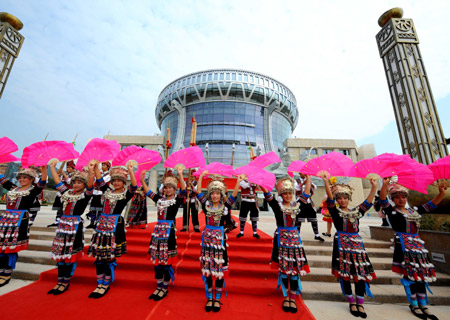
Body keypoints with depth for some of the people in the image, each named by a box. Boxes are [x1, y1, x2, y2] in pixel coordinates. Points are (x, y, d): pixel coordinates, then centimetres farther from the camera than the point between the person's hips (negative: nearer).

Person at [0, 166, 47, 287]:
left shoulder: (33, 190, -3)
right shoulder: (13, 188, 15)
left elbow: (42, 182, -22)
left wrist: (44, 168, -36)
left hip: (20, 221, -6)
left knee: (12, 248, 0)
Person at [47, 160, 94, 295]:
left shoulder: (86, 194, -6)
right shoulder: (67, 192, 11)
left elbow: (90, 185, -24)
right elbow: (57, 181, 17)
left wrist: (90, 170, -38)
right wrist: (52, 167, 18)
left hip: (75, 225, -6)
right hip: (63, 223, 6)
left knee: (71, 253, 2)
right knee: (60, 252, 11)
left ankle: (66, 282, 17)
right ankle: (60, 281, 25)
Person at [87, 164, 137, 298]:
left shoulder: (126, 194, -3)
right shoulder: (107, 192, 13)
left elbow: (134, 186, -21)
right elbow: (99, 180, 13)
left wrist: (130, 171, -30)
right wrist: (95, 167, 4)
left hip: (115, 225, -5)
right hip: (102, 223, 5)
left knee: (110, 256, 2)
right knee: (99, 255, 10)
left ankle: (106, 285, 20)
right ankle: (100, 284, 26)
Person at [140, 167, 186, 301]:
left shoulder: (177, 199, -5)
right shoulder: (160, 199, 9)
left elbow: (183, 190, -22)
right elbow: (147, 191, 8)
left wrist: (180, 175, -34)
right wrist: (142, 179, -4)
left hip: (169, 231, -5)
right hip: (158, 230, 5)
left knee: (167, 260, 4)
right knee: (156, 260, 13)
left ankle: (165, 288, 24)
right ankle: (159, 287, 31)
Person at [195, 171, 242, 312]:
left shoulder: (225, 206, -4)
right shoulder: (206, 204, -1)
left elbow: (234, 195, -16)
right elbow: (198, 191, -7)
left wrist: (238, 182, -29)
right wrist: (202, 175, -13)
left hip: (219, 238, -1)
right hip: (207, 237, 2)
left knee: (219, 269, 8)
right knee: (207, 269, 11)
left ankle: (217, 299, 29)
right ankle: (209, 298, 31)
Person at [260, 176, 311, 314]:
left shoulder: (297, 205, 4)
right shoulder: (277, 205, -4)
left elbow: (306, 194, 0)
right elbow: (268, 195, -16)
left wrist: (308, 177, -2)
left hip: (294, 238, 2)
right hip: (281, 238, -2)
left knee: (295, 268, 6)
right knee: (283, 268, 7)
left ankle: (293, 297, 22)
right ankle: (286, 297, 25)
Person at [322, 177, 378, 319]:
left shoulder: (356, 211, 11)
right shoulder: (335, 211, 0)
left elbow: (368, 202, 4)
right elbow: (330, 198, -16)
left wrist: (374, 187, -3)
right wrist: (326, 182, -27)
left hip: (356, 243, 3)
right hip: (341, 243, -3)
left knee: (361, 271, 3)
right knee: (344, 272, 2)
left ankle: (360, 303, 18)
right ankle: (351, 302, 19)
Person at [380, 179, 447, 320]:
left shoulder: (414, 211, 15)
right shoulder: (391, 210, -4)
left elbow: (431, 205, 17)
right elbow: (383, 200, -23)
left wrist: (442, 193, 4)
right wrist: (385, 185, -37)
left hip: (417, 244, 6)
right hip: (403, 244, -6)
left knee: (421, 273, 10)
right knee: (409, 274, -3)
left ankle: (423, 306, 22)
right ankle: (414, 305, 12)